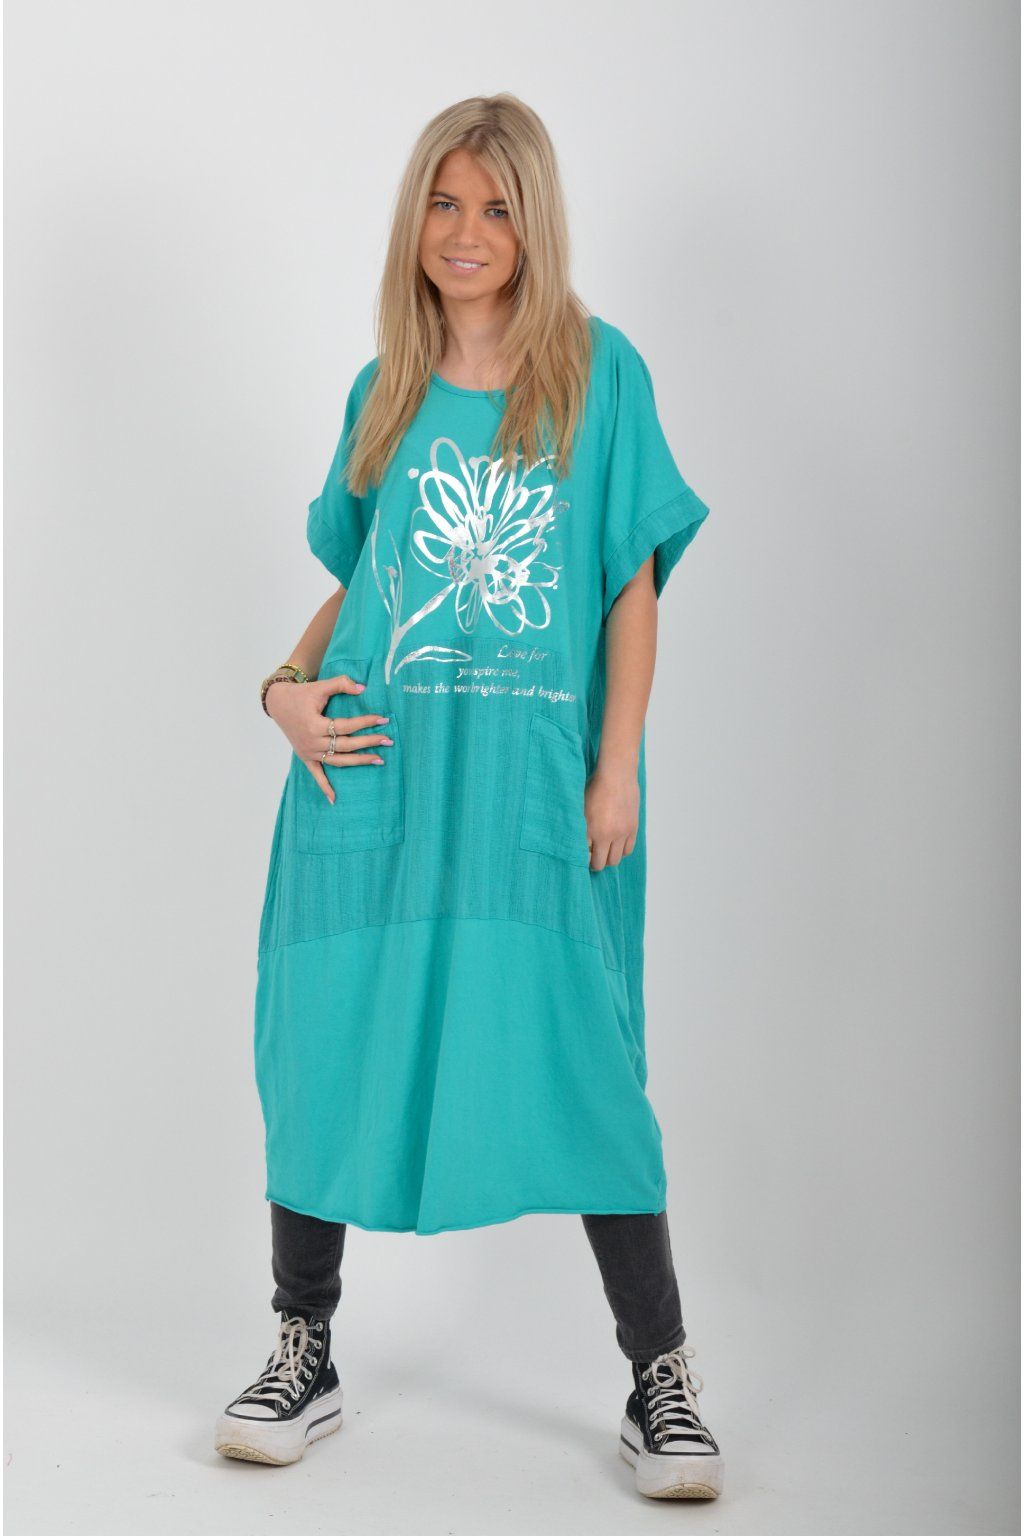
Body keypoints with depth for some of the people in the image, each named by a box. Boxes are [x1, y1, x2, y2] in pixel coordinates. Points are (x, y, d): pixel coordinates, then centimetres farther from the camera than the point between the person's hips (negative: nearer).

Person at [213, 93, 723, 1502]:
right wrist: (290, 685, 0)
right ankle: (304, 1355, 22)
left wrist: (618, 769, -6)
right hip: (373, 766, 3)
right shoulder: (384, 390, 13)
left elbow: (634, 585, 1)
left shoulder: (600, 372, 4)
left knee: (579, 1056, -4)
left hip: (536, 781, -3)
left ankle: (661, 1381, 10)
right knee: (328, 1043, 5)